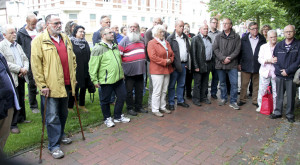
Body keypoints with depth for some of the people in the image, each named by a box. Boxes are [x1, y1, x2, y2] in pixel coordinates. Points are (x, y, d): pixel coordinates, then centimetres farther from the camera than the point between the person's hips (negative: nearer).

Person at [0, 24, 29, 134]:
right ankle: (12, 124, 8)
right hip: (11, 78, -7)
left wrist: (25, 68, -5)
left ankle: (21, 118, 31)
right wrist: (19, 69, -17)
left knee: (21, 99, 16)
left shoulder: (18, 46, 16)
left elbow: (25, 59, 15)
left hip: (21, 77, 7)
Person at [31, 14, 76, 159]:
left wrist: (73, 77, 14)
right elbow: (36, 64, -10)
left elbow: (72, 59, 18)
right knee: (52, 117, 1)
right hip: (50, 86, -6)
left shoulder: (65, 38, 12)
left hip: (65, 84, 6)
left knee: (63, 113, 19)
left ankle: (60, 135, 39)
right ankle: (54, 145, 13)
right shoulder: (39, 40, -7)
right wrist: (42, 85, -13)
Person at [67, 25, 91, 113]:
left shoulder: (85, 43, 11)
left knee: (84, 88, 14)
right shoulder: (70, 42, -7)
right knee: (74, 89, 2)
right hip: (75, 70, -5)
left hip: (85, 70, 6)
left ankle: (82, 105, 31)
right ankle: (70, 107, 18)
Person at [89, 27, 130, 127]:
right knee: (105, 100, 8)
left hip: (119, 78, 7)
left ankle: (118, 116, 30)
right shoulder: (98, 49, -13)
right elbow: (93, 66, -14)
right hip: (106, 80, -7)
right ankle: (107, 118, 28)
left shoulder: (115, 46, 12)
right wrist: (95, 80, -13)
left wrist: (122, 73, 23)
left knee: (122, 96, 12)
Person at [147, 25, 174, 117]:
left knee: (164, 91, 14)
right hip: (157, 70, -7)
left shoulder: (166, 43, 18)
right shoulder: (151, 43, -7)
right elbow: (152, 56, -18)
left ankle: (162, 107, 26)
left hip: (167, 70, 8)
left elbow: (172, 54, 17)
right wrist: (164, 61, -18)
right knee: (157, 91, -4)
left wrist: (170, 60, -5)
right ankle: (155, 110, 7)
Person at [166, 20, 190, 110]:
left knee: (181, 84, 15)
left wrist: (187, 63, 9)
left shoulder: (185, 37, 14)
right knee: (172, 85, 2)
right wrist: (172, 64, -13)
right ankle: (171, 103, 11)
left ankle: (180, 100, 27)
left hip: (184, 65, 6)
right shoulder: (171, 38, -6)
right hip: (175, 65, -6)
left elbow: (188, 50, 18)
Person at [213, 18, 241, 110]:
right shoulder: (218, 37, 8)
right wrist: (223, 58, -13)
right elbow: (215, 49, -1)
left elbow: (237, 50, -2)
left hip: (232, 64, -2)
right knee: (222, 83, 12)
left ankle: (233, 102, 8)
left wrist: (229, 58, -14)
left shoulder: (236, 37, 4)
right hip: (220, 64, 2)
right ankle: (223, 99, 27)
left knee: (234, 83, -3)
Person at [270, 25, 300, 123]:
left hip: (291, 76, -2)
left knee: (291, 97, 6)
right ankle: (277, 112, 24)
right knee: (279, 95, 11)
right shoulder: (279, 45, 9)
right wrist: (280, 70, -6)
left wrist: (287, 71, -13)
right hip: (279, 75, 3)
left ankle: (289, 114, 20)